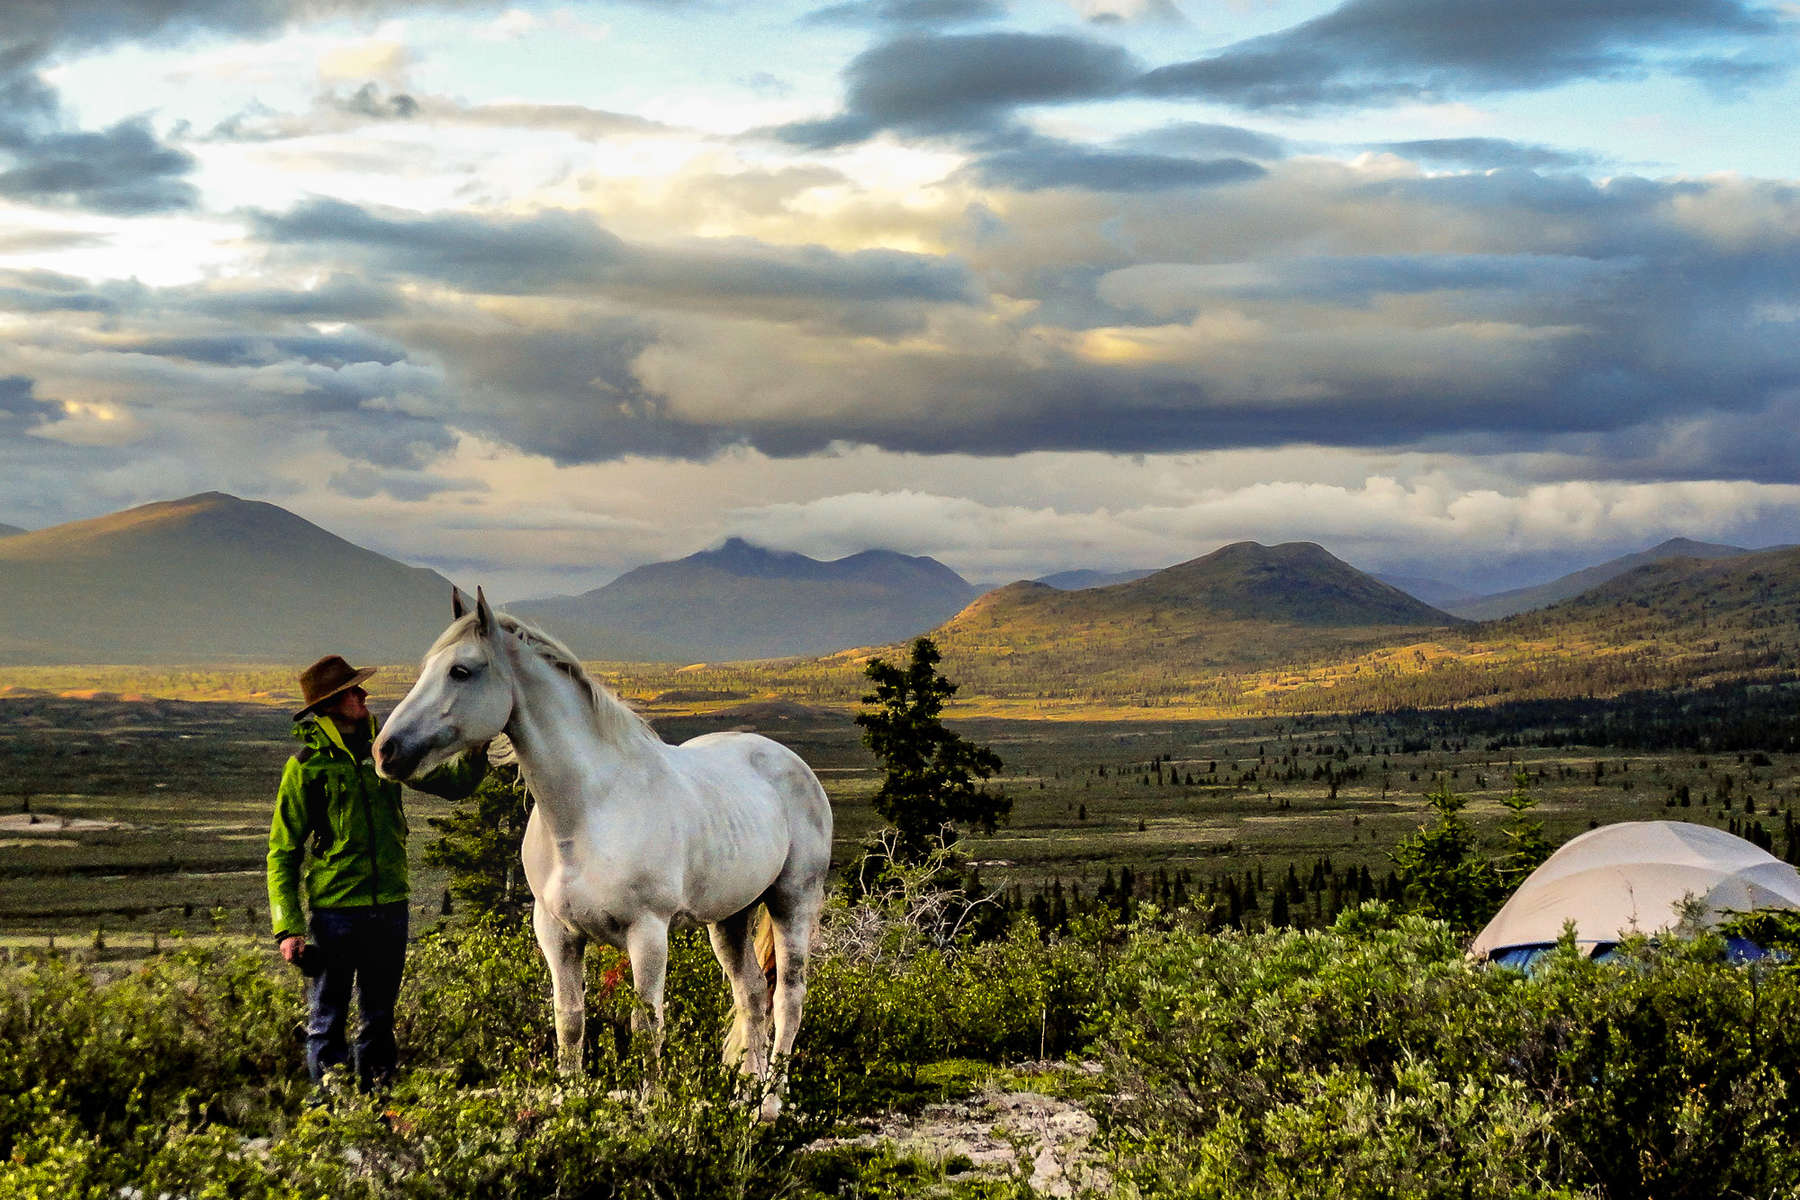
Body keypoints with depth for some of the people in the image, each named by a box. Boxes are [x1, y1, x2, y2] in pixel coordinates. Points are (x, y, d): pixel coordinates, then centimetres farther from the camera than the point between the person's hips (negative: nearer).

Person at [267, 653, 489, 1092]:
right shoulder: (306, 767, -5)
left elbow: (451, 782, 12)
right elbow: (282, 851, -5)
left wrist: (476, 751, -10)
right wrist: (287, 928, -13)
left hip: (389, 907, 4)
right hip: (334, 909, -4)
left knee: (380, 1016, 14)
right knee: (327, 1018, 4)